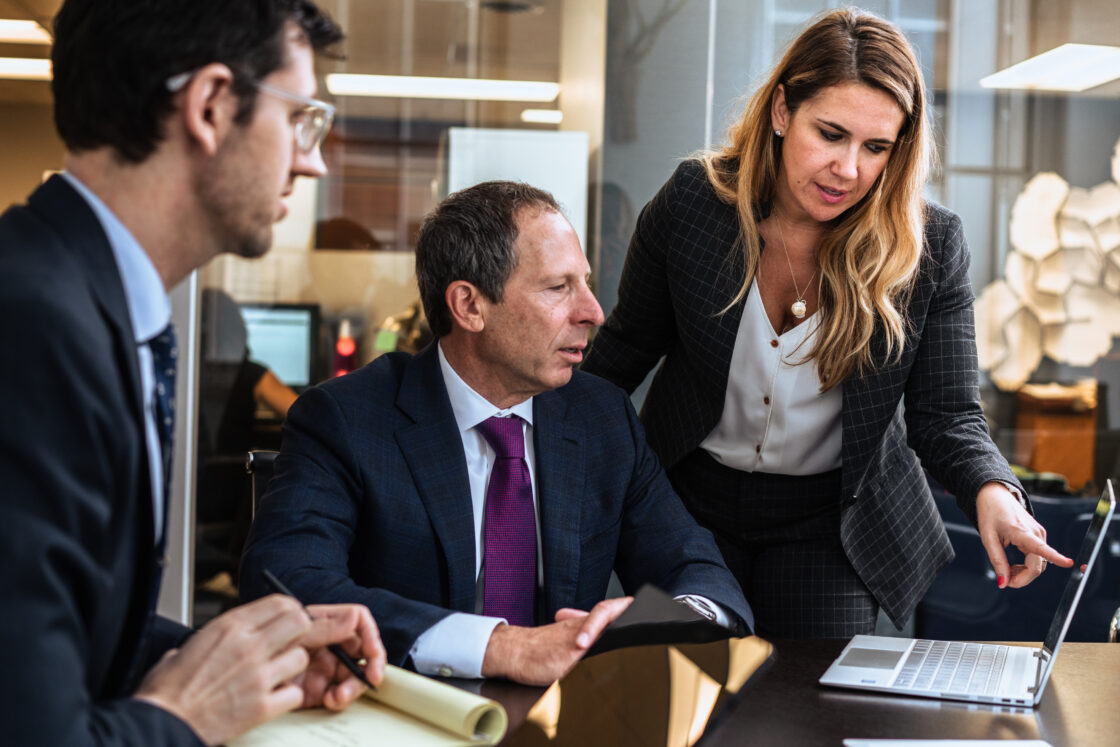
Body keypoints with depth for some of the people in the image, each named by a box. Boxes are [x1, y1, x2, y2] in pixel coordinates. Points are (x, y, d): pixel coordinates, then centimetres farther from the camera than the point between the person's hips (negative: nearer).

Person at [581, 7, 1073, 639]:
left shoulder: (931, 248, -15)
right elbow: (627, 348, 0)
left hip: (830, 517, 0)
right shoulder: (692, 202, -14)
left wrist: (992, 490, -32)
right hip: (690, 497, 1)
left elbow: (947, 414, -11)